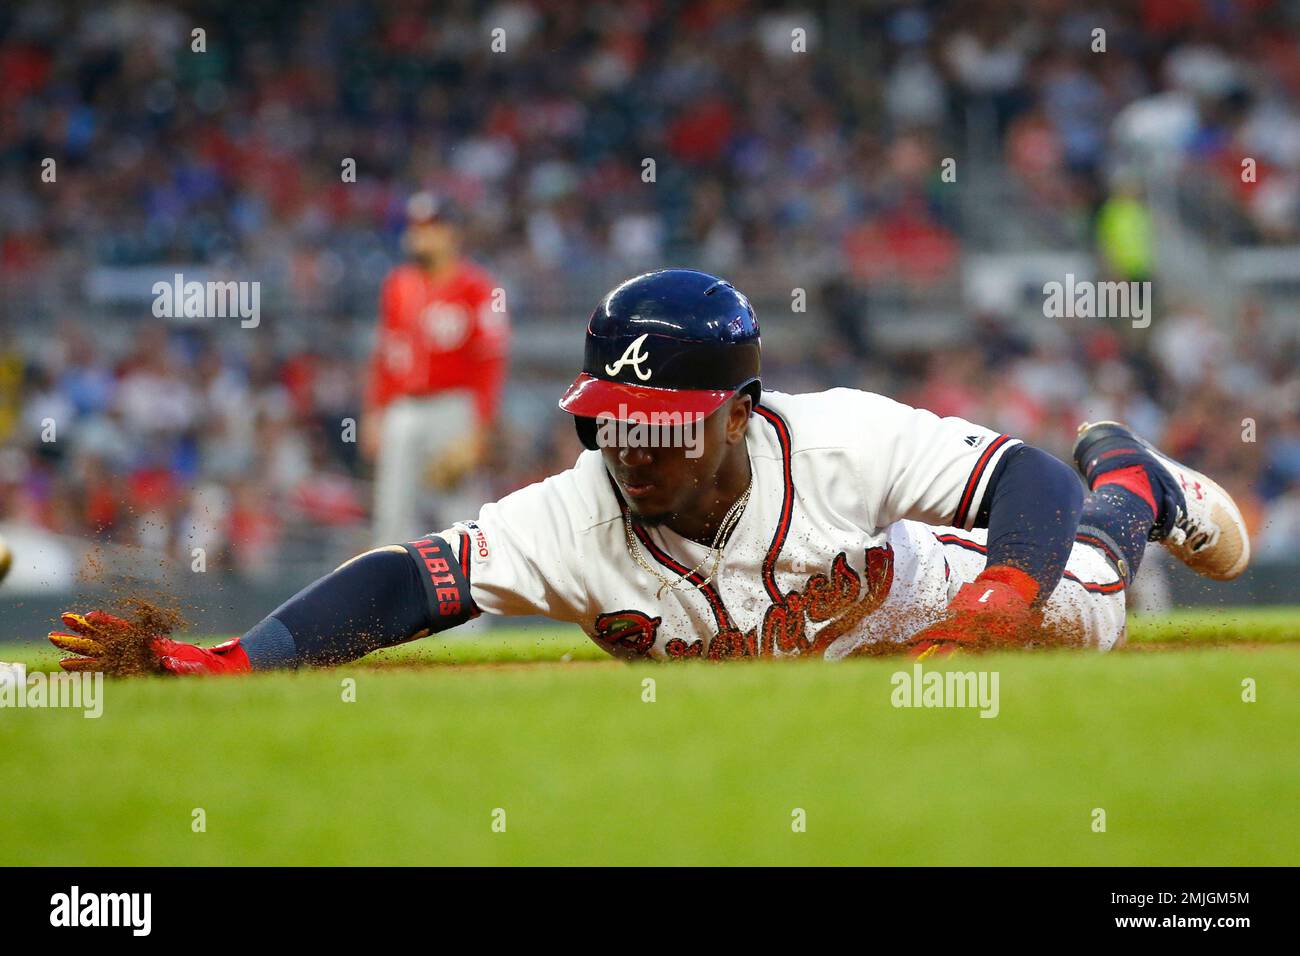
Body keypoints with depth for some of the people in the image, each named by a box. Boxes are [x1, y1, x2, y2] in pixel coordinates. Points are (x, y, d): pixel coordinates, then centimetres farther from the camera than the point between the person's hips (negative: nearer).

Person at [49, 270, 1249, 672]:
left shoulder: (843, 442, -43)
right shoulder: (578, 521, -42)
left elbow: (1027, 477, -38)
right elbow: (404, 582, -50)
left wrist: (999, 603, -59)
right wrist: (223, 663, -66)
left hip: (903, 592, -2)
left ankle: (1126, 479, 53)